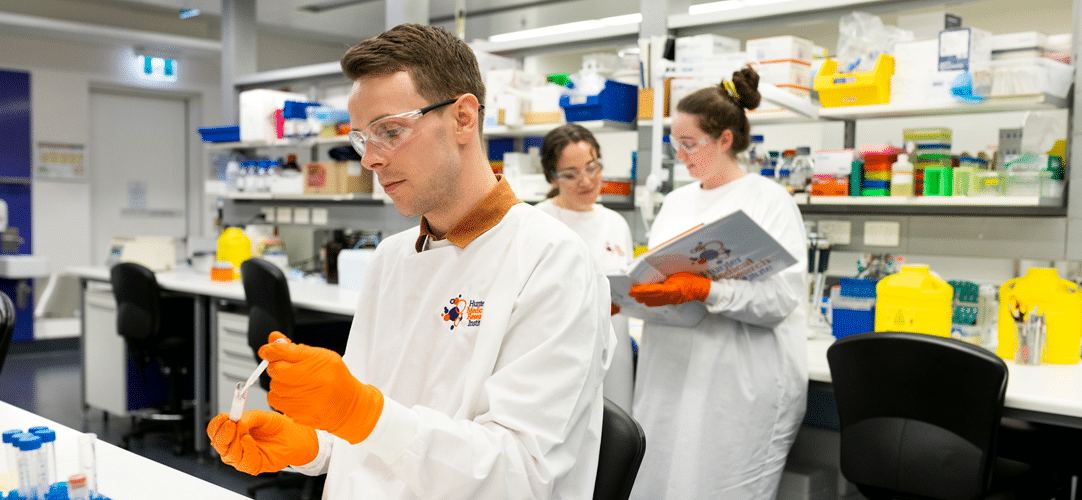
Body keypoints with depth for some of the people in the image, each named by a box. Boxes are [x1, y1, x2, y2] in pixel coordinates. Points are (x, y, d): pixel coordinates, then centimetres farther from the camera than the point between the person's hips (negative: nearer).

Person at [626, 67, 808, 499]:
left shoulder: (768, 199, -5)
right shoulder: (676, 201, 15)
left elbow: (781, 298, -15)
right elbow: (653, 270, 17)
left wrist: (702, 290, -26)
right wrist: (626, 291, -5)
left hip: (739, 385, -6)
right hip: (670, 374, 6)